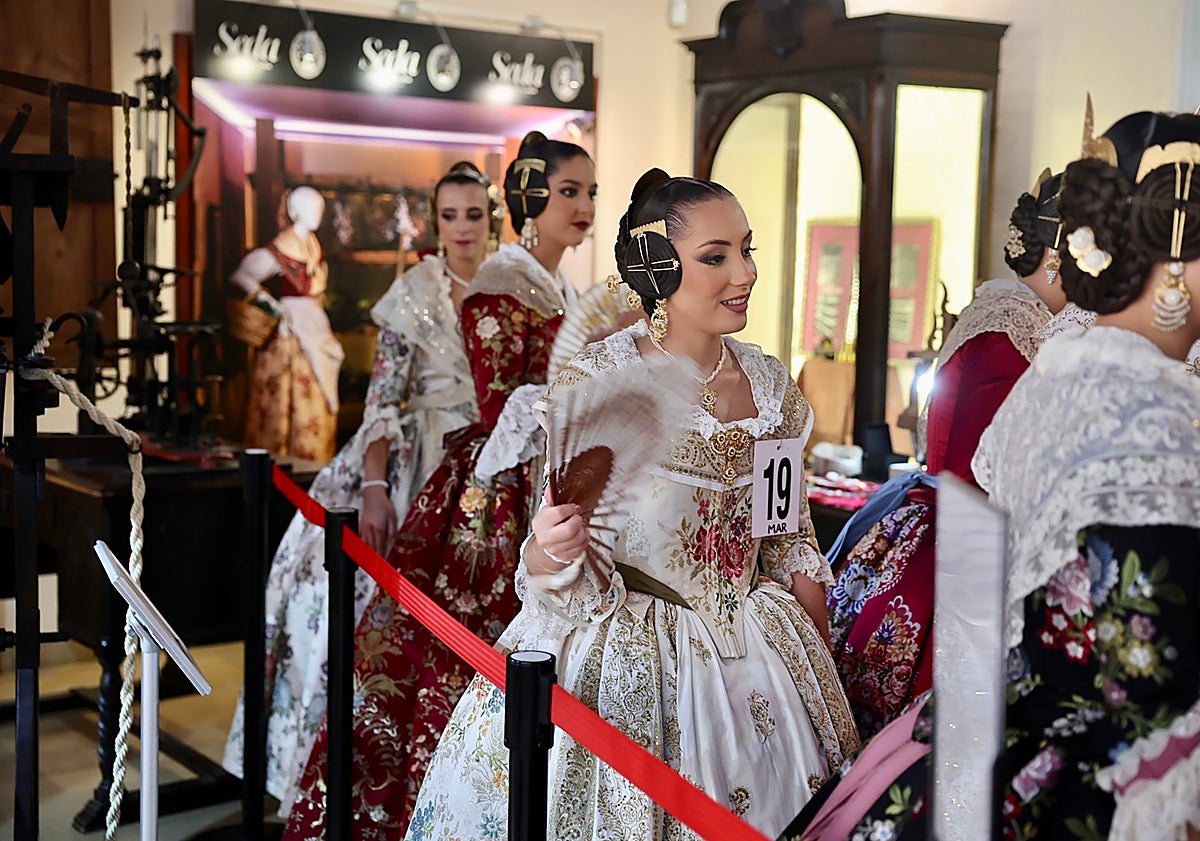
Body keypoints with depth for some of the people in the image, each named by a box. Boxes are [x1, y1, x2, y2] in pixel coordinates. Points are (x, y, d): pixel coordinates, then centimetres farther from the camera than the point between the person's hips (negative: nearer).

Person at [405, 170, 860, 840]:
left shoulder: (769, 380, -1)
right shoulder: (597, 383, -16)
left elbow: (793, 540, 10)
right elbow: (574, 583, -14)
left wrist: (820, 662, 9)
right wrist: (553, 552, -35)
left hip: (754, 650, 5)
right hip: (625, 653, -5)